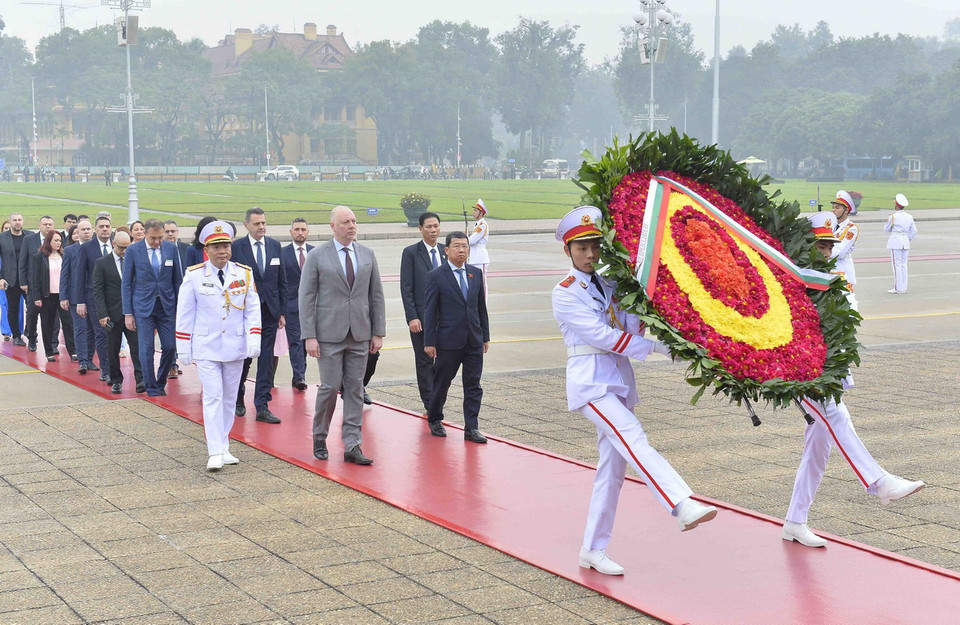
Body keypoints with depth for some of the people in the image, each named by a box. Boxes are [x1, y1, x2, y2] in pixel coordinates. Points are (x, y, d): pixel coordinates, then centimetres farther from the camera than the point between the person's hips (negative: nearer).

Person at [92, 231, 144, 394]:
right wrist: (102, 314, -11)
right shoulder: (102, 264, 1)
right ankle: (116, 381, 17)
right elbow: (98, 290, -2)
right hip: (113, 314, -1)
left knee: (137, 346, -7)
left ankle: (141, 380, -9)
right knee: (113, 350, 6)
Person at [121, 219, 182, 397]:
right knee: (146, 349, -3)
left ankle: (161, 383, 21)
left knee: (170, 347, 0)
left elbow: (177, 280, 8)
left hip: (167, 306, 2)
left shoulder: (171, 249, 1)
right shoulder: (133, 251, -4)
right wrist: (128, 313, -5)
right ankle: (152, 389, 8)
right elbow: (127, 284, -1)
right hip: (143, 306, -2)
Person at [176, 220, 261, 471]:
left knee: (229, 398, 10)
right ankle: (215, 452, -10)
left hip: (235, 347, 3)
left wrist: (254, 339, -8)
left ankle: (224, 448, 19)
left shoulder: (244, 274, 2)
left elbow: (253, 309, 3)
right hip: (206, 348, -3)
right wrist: (183, 348, -1)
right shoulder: (194, 276, -3)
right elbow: (184, 314, 1)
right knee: (213, 397, -9)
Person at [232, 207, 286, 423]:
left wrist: (282, 310, 7)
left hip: (270, 310, 3)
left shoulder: (275, 245, 7)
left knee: (266, 360, 3)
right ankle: (238, 399, 28)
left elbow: (282, 280, 10)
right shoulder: (236, 247, -5)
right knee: (243, 358, 7)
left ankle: (262, 407, 6)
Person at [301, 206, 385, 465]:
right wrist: (309, 336, -11)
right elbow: (306, 298, -4)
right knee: (330, 386, -3)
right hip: (329, 334, -3)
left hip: (360, 334, 4)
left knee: (355, 389, 4)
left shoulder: (367, 254, 9)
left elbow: (376, 295, 11)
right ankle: (320, 437, 19)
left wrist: (378, 332, 5)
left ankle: (352, 446, 7)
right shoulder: (317, 256, -2)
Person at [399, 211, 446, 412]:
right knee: (425, 361, 3)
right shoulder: (411, 252, -3)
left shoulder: (446, 251, 9)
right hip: (421, 317, -4)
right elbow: (406, 288, -6)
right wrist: (412, 317, -13)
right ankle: (429, 404, 10)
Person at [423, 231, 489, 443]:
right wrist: (429, 342, -9)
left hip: (474, 340, 4)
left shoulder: (476, 273, 9)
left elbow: (481, 306, 13)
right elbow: (429, 311, -6)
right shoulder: (436, 276, -6)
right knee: (442, 383, 8)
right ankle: (434, 419, 28)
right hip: (449, 341, -4)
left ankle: (471, 429, 7)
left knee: (473, 385, 3)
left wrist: (485, 336, 12)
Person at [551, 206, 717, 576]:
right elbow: (602, 336, -13)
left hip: (618, 382, 7)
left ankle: (593, 550, 12)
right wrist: (659, 347, -15)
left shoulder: (608, 286, 15)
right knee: (634, 440, -26)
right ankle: (683, 506, -43)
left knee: (612, 468, 5)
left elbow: (631, 325, 3)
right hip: (590, 382, -7)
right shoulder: (565, 294, -5)